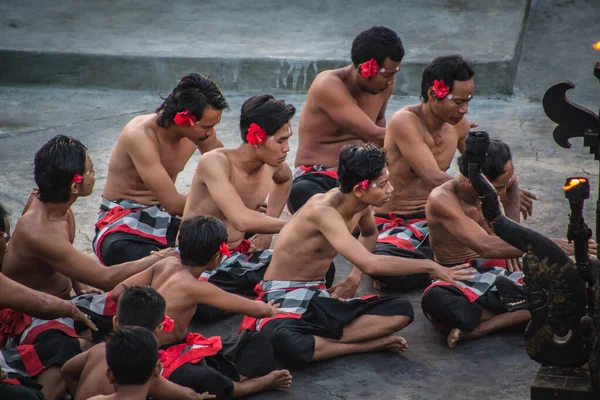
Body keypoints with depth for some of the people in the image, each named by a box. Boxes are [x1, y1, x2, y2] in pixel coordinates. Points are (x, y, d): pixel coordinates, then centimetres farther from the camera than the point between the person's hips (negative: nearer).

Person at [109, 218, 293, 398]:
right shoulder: (196, 287, -23)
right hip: (161, 362, -10)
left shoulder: (167, 264, -2)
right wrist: (271, 311, 6)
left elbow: (118, 292, 5)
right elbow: (258, 310, -16)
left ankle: (239, 379, -24)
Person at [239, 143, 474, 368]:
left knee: (401, 311, -10)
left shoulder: (362, 204, 0)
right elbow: (370, 264, -36)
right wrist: (429, 266, -28)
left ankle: (315, 340, -17)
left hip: (319, 299, 7)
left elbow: (369, 234, 28)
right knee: (285, 343, -43)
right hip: (283, 298, -7)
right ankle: (368, 345, -21)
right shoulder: (323, 211, -25)